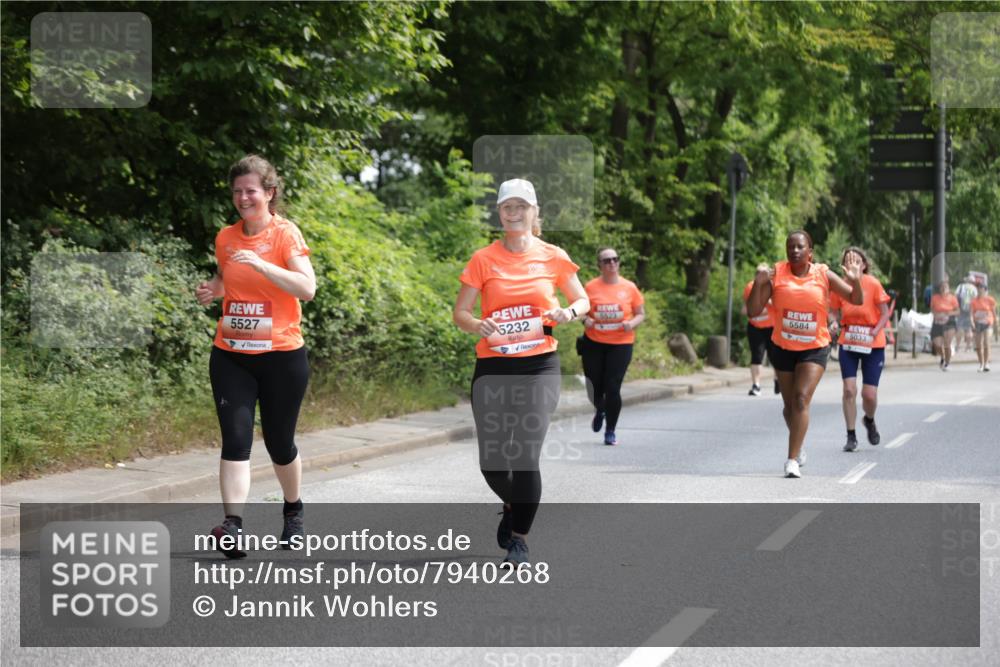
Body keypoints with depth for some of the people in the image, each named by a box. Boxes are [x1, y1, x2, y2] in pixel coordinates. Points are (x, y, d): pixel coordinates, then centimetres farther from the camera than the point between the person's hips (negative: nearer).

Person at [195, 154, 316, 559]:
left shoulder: (285, 233, -8)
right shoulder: (225, 238, 7)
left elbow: (307, 288, -20)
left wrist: (261, 264, -29)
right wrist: (211, 291, 3)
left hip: (281, 355, -3)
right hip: (230, 357, 3)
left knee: (279, 442, 10)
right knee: (235, 438, -11)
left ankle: (293, 511, 35)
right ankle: (232, 525, -17)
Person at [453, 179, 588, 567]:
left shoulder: (553, 257, 3)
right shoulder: (483, 260, 1)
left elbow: (583, 301, 14)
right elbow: (460, 313, 3)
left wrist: (568, 312, -9)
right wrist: (479, 326, -19)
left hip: (539, 367, -1)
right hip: (492, 367, 1)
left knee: (526, 455, -12)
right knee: (492, 461, 0)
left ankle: (519, 540, 4)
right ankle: (513, 506, 35)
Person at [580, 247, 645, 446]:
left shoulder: (629, 288, 0)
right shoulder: (590, 287, -1)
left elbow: (641, 314, 8)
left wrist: (632, 323, -13)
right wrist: (585, 320, -13)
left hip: (621, 344, -1)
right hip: (593, 343, 1)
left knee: (613, 387, -7)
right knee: (595, 384, 6)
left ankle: (610, 431, 9)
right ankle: (599, 411, 43)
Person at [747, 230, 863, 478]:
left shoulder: (823, 275, -5)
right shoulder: (776, 274, -5)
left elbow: (857, 300, 0)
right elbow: (753, 312, -9)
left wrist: (855, 281, -20)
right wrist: (759, 282, -23)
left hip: (815, 349, -2)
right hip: (782, 347, 2)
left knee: (801, 399, -18)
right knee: (790, 404, 14)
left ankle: (793, 460, -17)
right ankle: (798, 446, 42)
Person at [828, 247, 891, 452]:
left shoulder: (873, 284, -11)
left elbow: (885, 314, -6)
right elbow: (835, 312, 8)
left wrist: (875, 332, -20)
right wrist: (835, 324, -13)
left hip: (872, 345, -1)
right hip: (848, 343, 2)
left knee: (869, 394, -3)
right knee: (849, 389, -9)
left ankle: (869, 421, 31)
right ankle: (851, 437, 3)